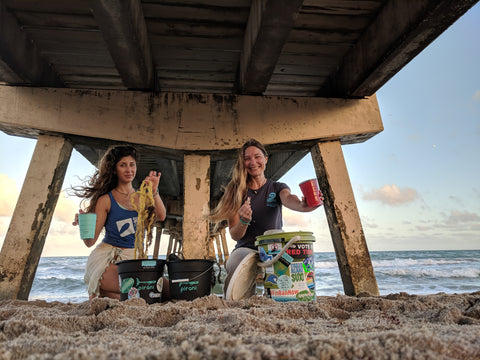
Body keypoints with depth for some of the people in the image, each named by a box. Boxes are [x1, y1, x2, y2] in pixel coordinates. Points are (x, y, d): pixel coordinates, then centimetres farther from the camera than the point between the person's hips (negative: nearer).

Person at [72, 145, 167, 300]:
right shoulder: (106, 200, -3)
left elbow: (161, 217, -10)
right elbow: (90, 242, -5)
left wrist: (154, 192, -22)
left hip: (135, 258, 5)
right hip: (109, 258, -5)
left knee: (167, 290, -12)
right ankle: (101, 294, 6)